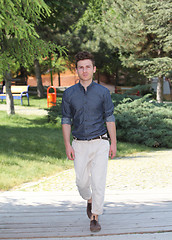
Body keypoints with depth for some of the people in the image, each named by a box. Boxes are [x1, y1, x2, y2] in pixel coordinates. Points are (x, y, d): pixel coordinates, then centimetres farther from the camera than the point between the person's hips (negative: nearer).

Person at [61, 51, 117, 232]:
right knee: (82, 181, 6)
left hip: (100, 144, -2)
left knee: (98, 181, -8)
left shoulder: (103, 92, 0)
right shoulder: (69, 94, 2)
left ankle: (95, 218, 2)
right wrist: (67, 145, -2)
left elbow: (110, 118, 4)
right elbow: (66, 121, 5)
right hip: (79, 145, 2)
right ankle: (89, 200, 38)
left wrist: (113, 143, 0)